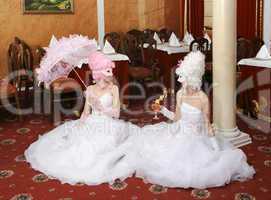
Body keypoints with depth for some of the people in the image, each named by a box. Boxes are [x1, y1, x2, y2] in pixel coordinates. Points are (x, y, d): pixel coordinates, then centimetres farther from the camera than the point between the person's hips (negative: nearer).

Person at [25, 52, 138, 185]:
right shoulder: (90, 89, 7)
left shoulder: (113, 88, -1)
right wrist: (79, 126, -7)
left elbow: (116, 113, -7)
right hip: (90, 126, 3)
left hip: (108, 127, -3)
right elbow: (86, 113, 8)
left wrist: (99, 106, -13)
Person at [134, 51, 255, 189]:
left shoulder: (203, 99, -18)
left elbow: (207, 124, -10)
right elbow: (177, 118, 6)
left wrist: (215, 147, -9)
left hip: (197, 139, -5)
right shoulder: (180, 94, -5)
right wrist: (163, 110, -4)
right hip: (180, 135, 5)